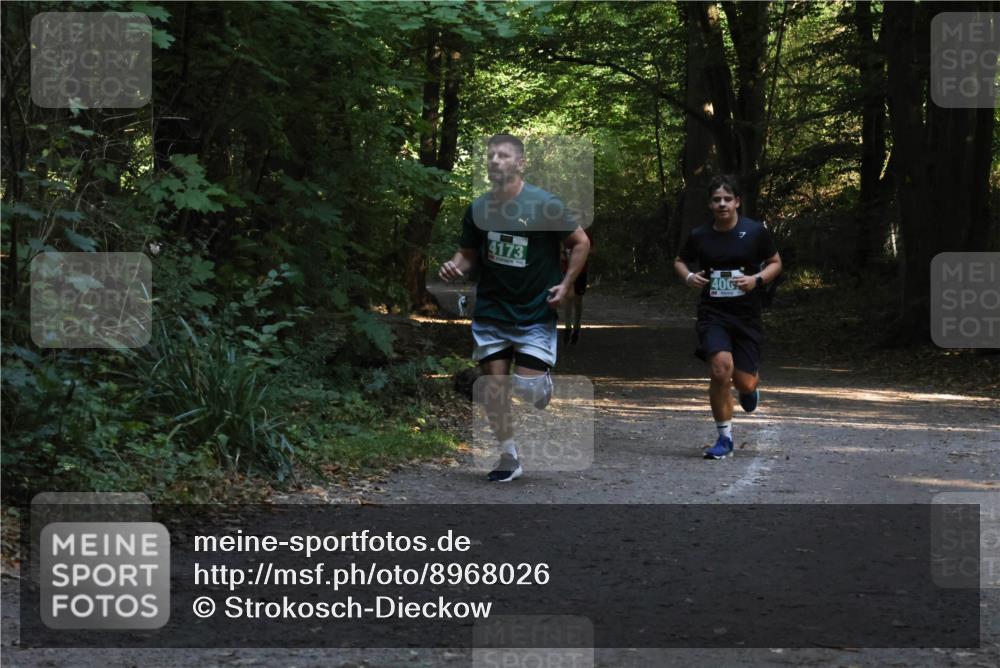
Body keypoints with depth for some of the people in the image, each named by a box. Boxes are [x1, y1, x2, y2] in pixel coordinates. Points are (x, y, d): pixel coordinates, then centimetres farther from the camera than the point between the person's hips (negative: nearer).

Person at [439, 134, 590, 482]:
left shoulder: (544, 205, -11)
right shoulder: (478, 208, 2)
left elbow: (581, 242, -2)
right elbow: (469, 253, 13)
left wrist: (566, 284, -9)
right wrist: (455, 266, -9)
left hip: (535, 313, -4)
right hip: (491, 312, 4)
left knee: (528, 389, -10)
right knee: (494, 385, 2)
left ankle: (548, 385, 28)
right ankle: (509, 458, 16)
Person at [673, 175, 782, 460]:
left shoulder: (755, 231, -2)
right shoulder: (699, 236, 2)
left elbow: (775, 263, 8)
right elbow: (680, 261, 19)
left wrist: (757, 279, -12)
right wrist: (688, 276, -4)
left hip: (747, 316, 0)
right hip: (712, 314, 0)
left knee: (744, 382, -1)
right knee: (721, 369, -22)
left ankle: (751, 385, 42)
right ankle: (724, 438, -6)